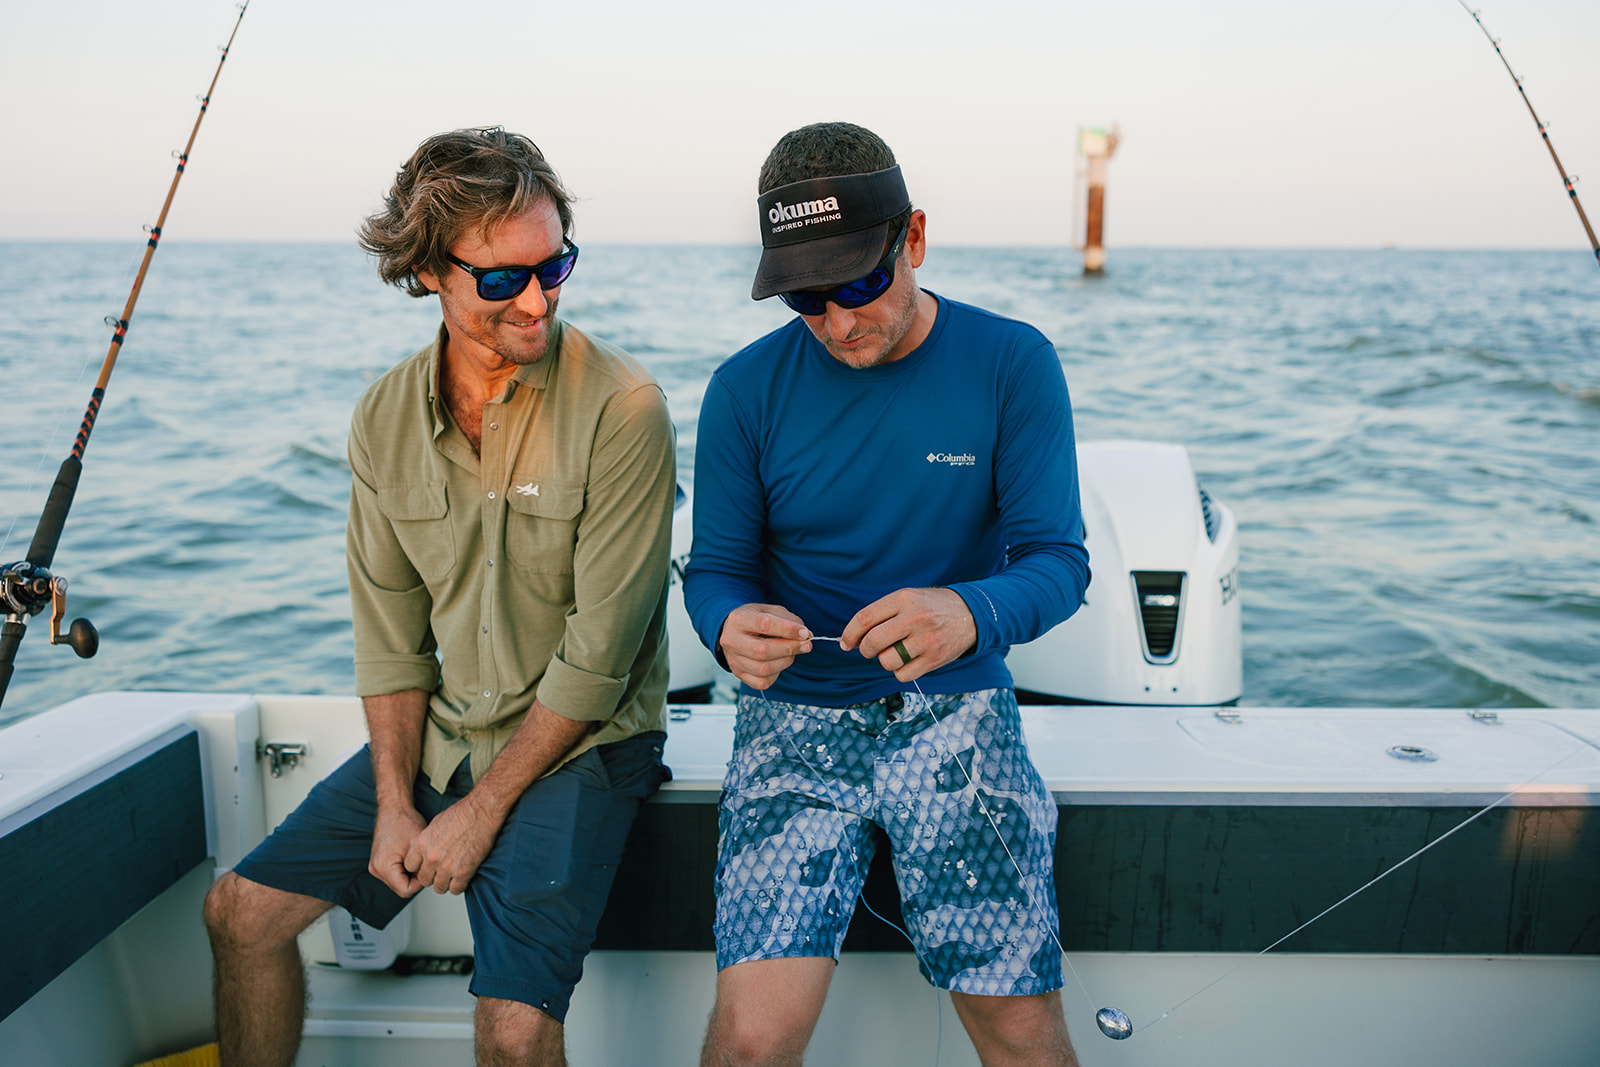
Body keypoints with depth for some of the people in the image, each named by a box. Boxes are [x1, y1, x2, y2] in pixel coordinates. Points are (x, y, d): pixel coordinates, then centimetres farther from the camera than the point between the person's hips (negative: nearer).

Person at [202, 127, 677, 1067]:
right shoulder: (385, 417, 0)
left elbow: (600, 652, -18)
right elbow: (391, 630, 5)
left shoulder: (620, 407, -19)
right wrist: (394, 803, -4)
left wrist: (482, 810, -14)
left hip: (578, 744, -5)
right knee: (243, 909, 7)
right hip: (441, 733, 6)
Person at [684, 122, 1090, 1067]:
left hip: (957, 707, 0)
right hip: (799, 714, 0)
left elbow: (1058, 560, -6)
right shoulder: (748, 388, -1)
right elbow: (716, 567, 4)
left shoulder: (1013, 364, -3)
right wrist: (732, 627, -22)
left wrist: (971, 615, -29)